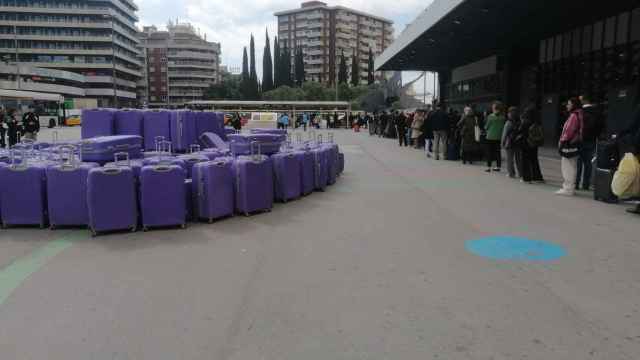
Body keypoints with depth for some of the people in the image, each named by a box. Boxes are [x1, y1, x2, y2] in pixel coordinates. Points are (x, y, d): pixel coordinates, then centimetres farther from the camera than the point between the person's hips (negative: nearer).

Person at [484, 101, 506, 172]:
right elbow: (503, 127, 4)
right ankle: (498, 167, 15)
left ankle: (489, 167, 2)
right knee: (498, 152, 11)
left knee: (489, 152, 3)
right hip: (499, 137, 3)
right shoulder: (502, 117, -3)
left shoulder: (490, 116, -12)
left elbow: (486, 127, -4)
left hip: (490, 137, -3)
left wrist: (487, 130, 15)